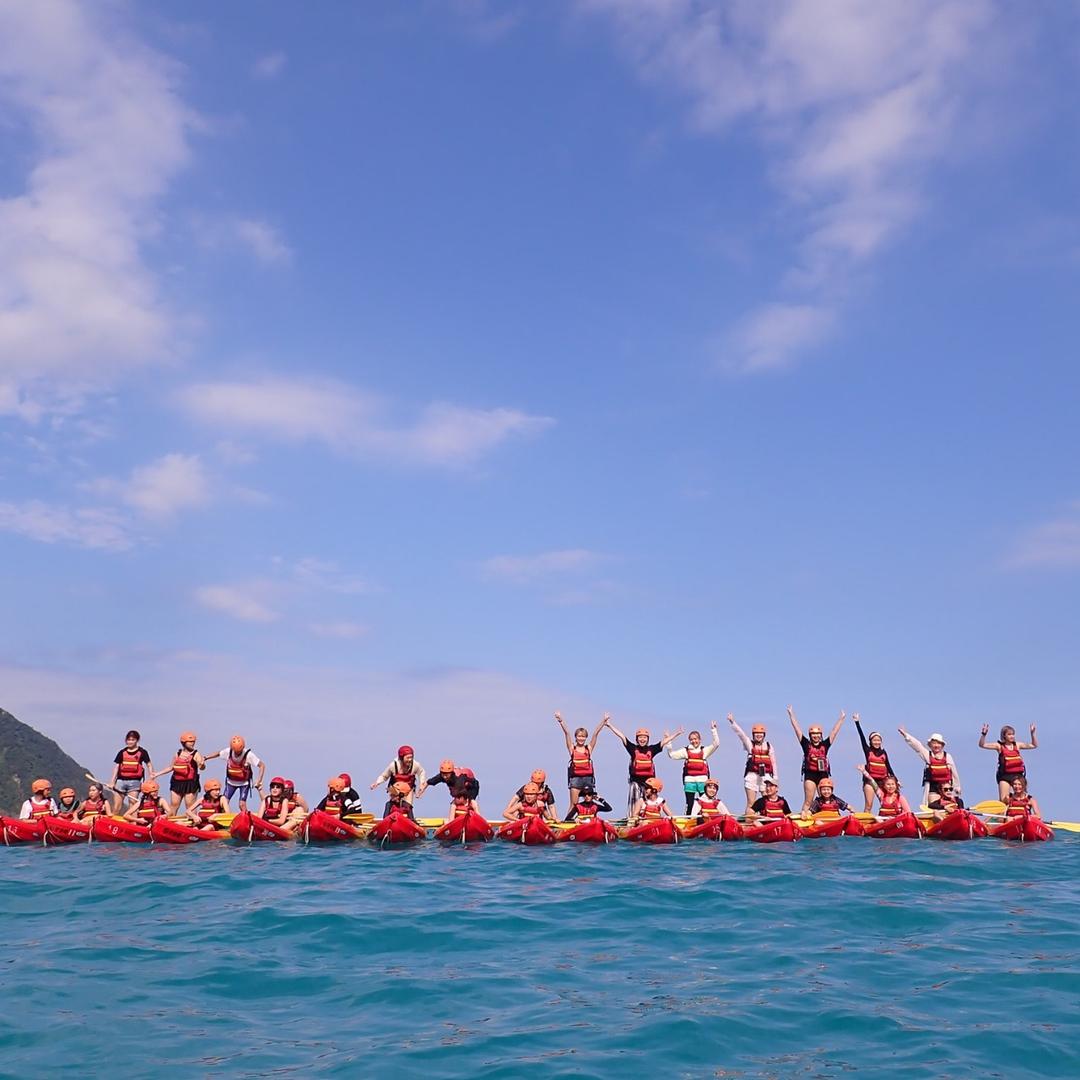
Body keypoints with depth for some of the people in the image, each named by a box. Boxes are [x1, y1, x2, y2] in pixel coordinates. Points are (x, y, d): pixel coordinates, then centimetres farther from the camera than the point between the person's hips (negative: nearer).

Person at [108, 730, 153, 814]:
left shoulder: (142, 752, 4)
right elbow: (116, 767, 11)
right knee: (116, 807, 3)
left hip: (134, 781, -2)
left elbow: (149, 765, 2)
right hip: (121, 780, 3)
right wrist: (112, 782, 3)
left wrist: (151, 777, -13)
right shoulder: (122, 752, 11)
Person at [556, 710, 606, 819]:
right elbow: (566, 733, -5)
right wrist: (561, 721, -14)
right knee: (573, 805, -1)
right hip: (576, 778, -1)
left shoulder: (589, 748, 8)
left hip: (588, 778, 1)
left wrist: (603, 721, -2)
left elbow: (595, 733, 2)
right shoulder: (572, 748, 5)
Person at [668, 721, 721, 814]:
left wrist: (714, 730, -7)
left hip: (703, 781, 0)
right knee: (690, 805, 3)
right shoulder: (685, 751, 11)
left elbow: (716, 744, 0)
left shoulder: (705, 750, 11)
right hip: (689, 781, 0)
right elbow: (672, 754, 5)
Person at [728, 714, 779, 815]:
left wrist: (776, 778, 8)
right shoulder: (749, 744, 6)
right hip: (752, 775, -1)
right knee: (750, 803, -2)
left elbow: (773, 762, 11)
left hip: (765, 776, 1)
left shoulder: (768, 745, 11)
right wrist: (732, 721, -19)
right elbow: (740, 733, -6)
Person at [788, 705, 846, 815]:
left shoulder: (825, 745, 11)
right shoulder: (806, 744, 5)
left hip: (823, 774, 2)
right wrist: (791, 715, 1)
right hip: (810, 775, -2)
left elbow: (834, 732, 12)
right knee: (808, 801, -4)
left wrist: (841, 719, 12)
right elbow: (797, 729, 3)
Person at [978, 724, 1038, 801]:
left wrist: (1033, 733, 7)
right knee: (1004, 800, -9)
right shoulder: (999, 746, 2)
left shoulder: (1017, 745, 11)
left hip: (1018, 775, 3)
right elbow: (982, 745, -5)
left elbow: (1034, 745, 17)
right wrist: (984, 734, -19)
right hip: (1005, 775, -3)